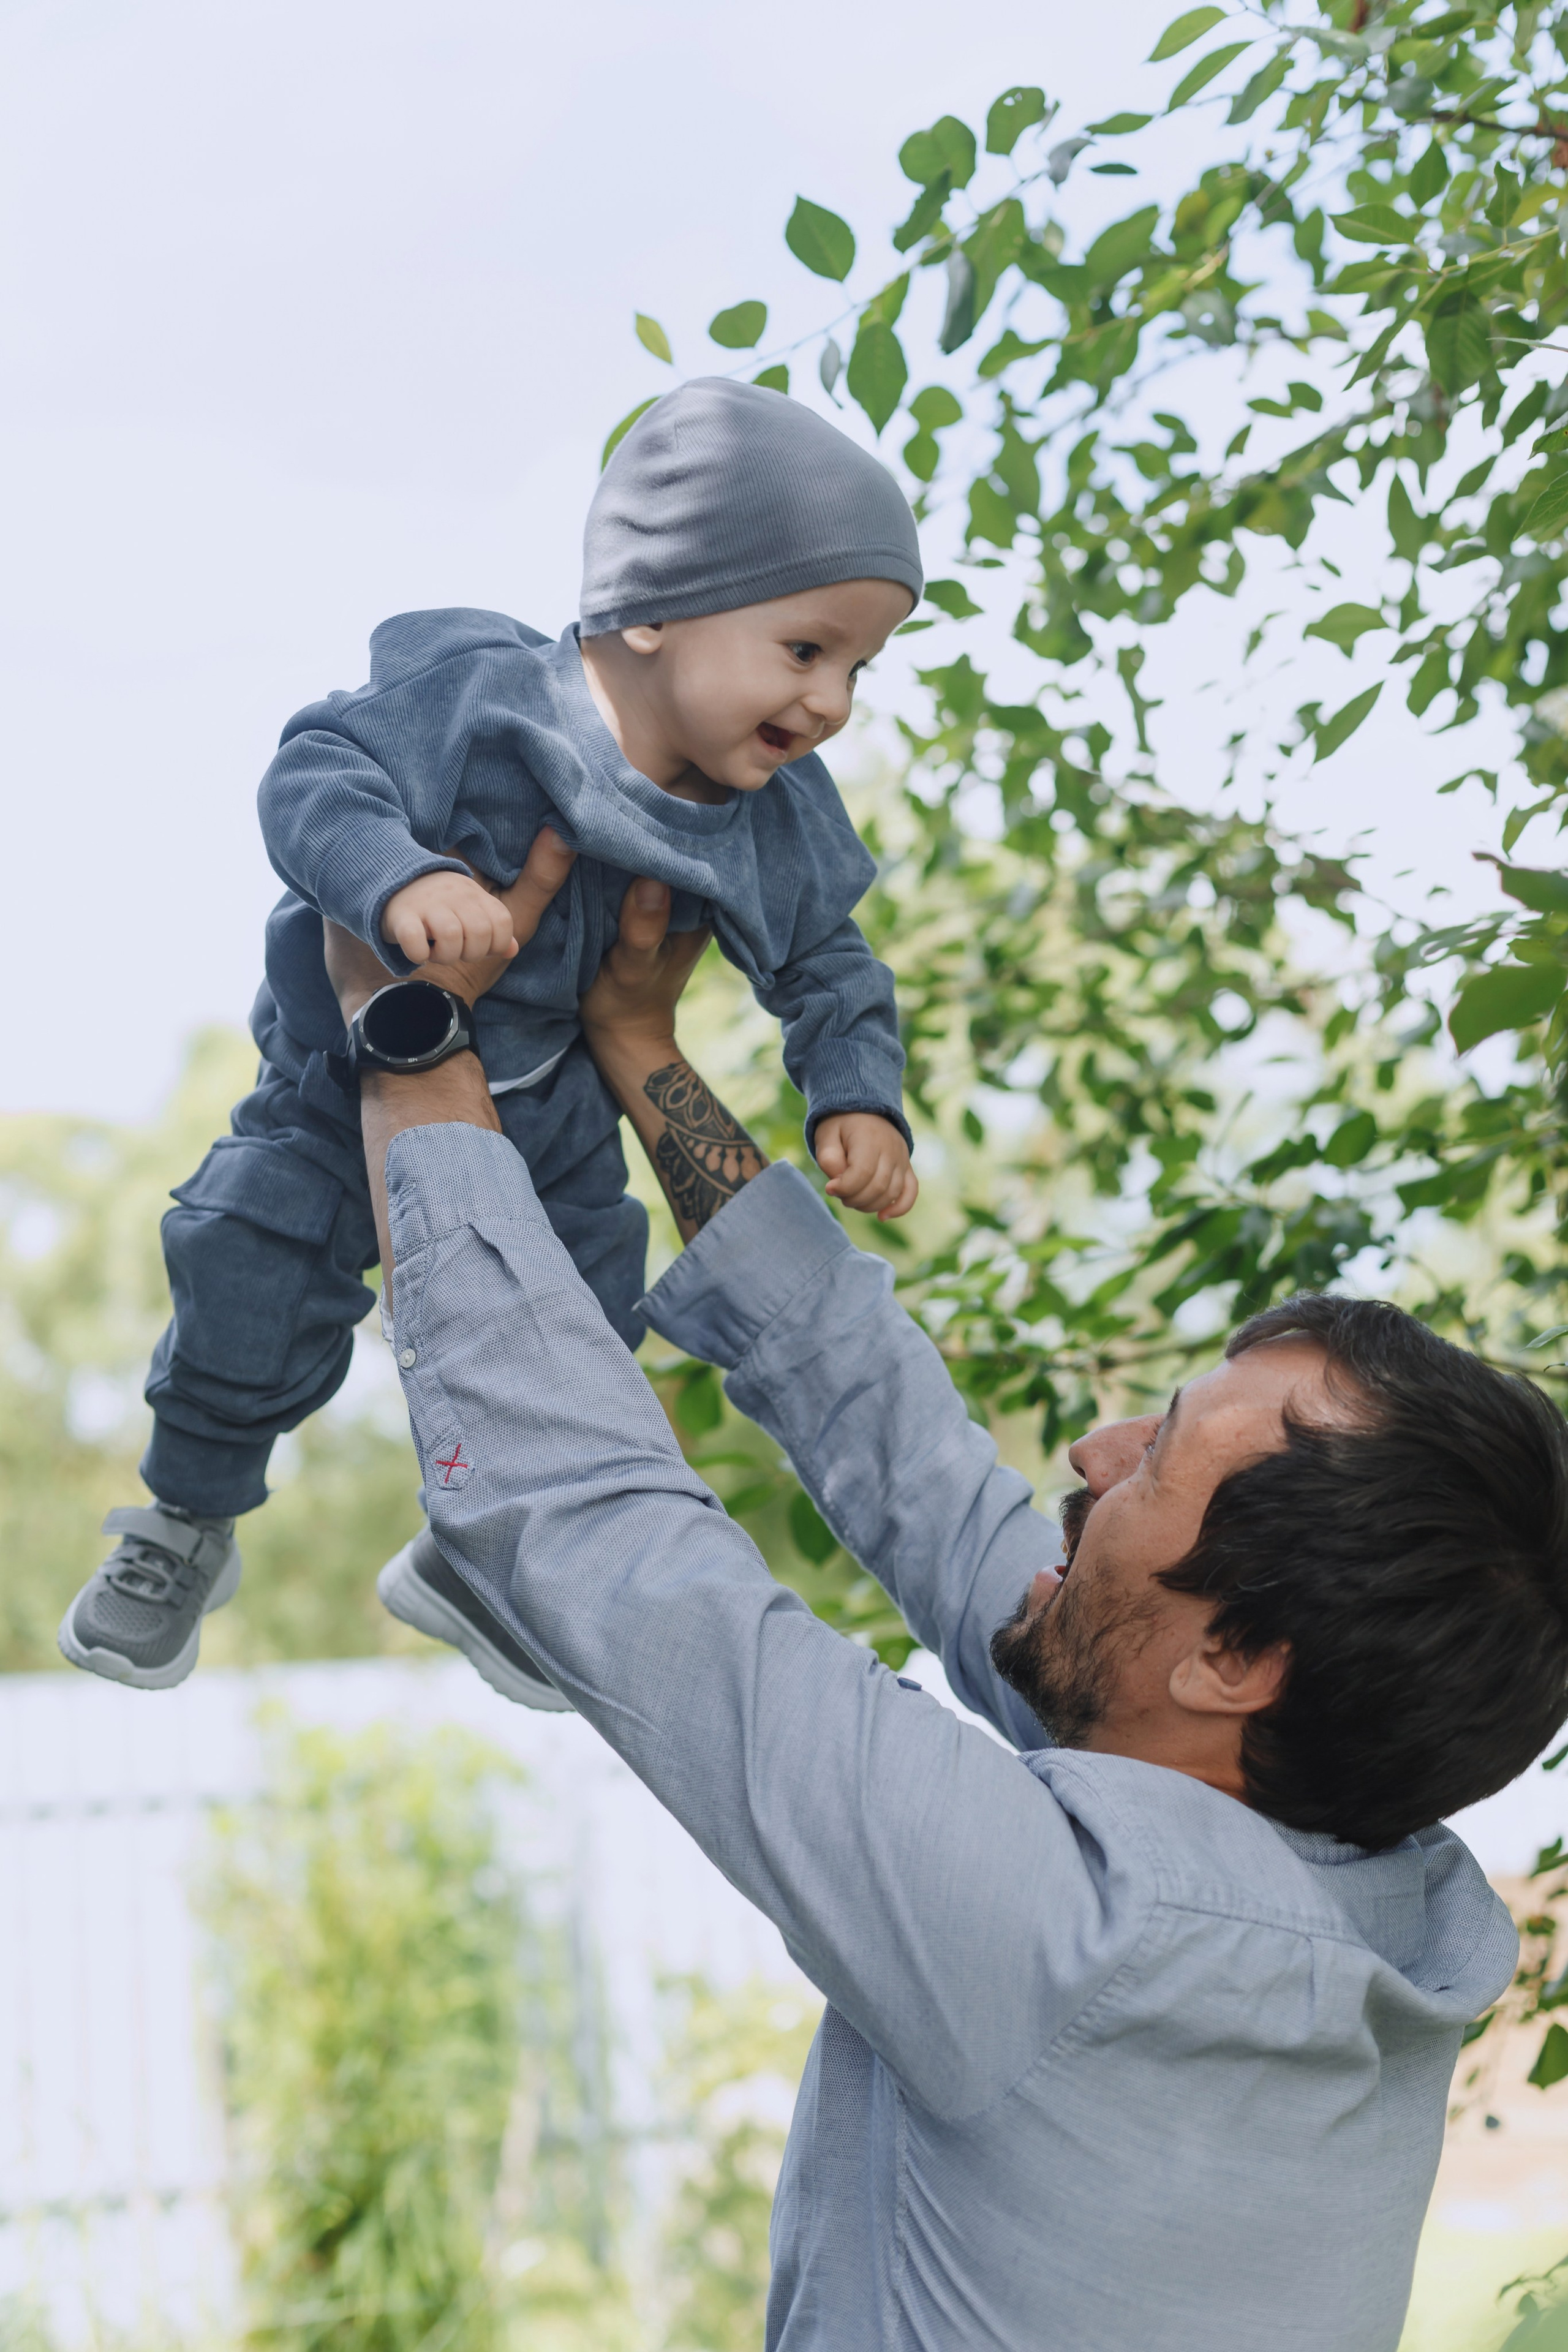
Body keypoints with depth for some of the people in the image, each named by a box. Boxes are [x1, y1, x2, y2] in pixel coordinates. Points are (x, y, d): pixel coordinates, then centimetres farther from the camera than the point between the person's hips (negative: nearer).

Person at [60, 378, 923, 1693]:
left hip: (553, 1126, 5)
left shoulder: (777, 821, -13)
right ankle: (188, 1532, 15)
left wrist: (856, 1096, -14)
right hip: (353, 1084, -4)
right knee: (254, 1279, -14)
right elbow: (319, 775, -36)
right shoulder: (481, 699, -30)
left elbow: (827, 963, 1)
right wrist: (400, 878, -55)